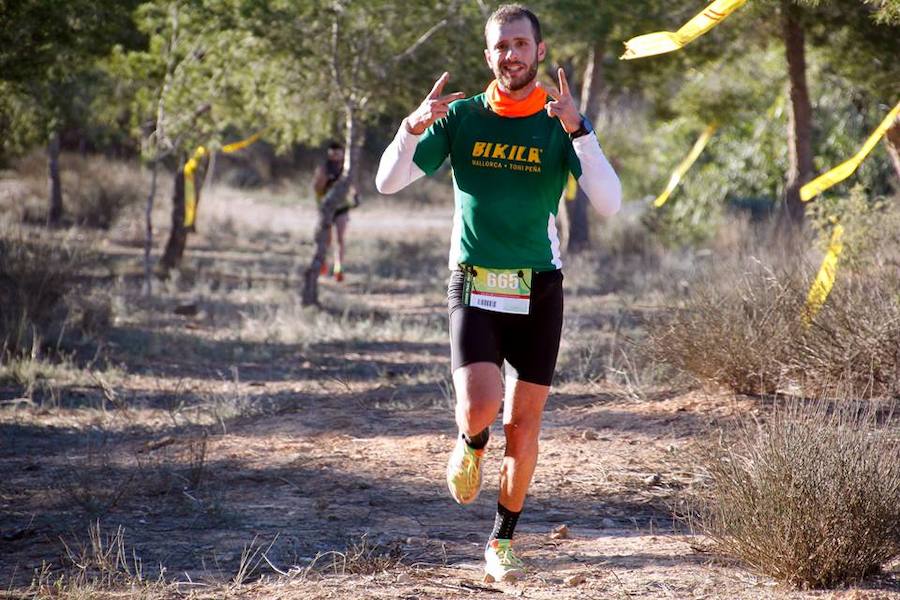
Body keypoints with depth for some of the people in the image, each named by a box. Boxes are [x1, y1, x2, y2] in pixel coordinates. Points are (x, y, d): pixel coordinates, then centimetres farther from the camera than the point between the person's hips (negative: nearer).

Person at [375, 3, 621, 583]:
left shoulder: (562, 122, -2)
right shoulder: (460, 116, 1)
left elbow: (609, 203, -15)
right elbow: (388, 182, -3)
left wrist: (578, 129, -27)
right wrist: (413, 127, -21)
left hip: (539, 293, 1)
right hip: (475, 286, -1)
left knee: (523, 424, 5)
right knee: (480, 407, -19)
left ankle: (503, 541, 23)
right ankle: (470, 446, 18)